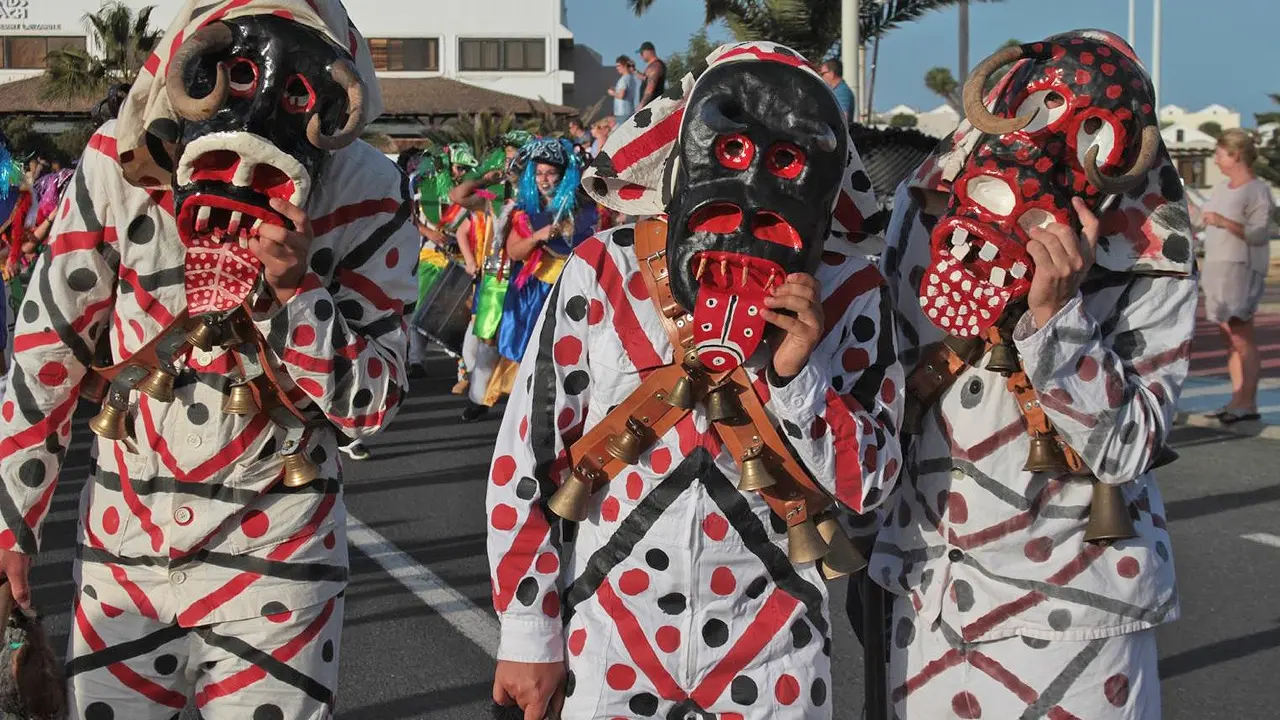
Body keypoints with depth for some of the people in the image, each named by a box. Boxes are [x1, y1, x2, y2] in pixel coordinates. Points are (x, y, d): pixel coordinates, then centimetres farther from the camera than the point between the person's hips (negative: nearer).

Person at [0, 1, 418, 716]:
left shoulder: (365, 195, -15)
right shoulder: (122, 162, -12)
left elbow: (370, 407, -10)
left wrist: (297, 291, -26)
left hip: (272, 551, -2)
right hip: (122, 538, 2)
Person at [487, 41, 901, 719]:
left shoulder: (846, 293, -7)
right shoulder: (600, 274, -10)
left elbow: (868, 481, -3)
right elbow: (527, 458, -4)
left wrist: (798, 375, -19)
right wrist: (526, 634, -2)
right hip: (608, 644, 0)